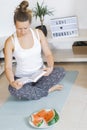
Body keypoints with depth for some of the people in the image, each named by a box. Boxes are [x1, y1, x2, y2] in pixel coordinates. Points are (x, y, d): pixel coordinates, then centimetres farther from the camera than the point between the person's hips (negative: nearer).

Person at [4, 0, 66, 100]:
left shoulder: (39, 33, -8)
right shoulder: (10, 41, -14)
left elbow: (48, 54, -3)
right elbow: (8, 67, -15)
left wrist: (50, 67, -26)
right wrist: (12, 82, -36)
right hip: (22, 77, -1)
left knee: (61, 71, -25)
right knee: (13, 89, -34)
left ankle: (30, 91, -16)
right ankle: (49, 90, -16)